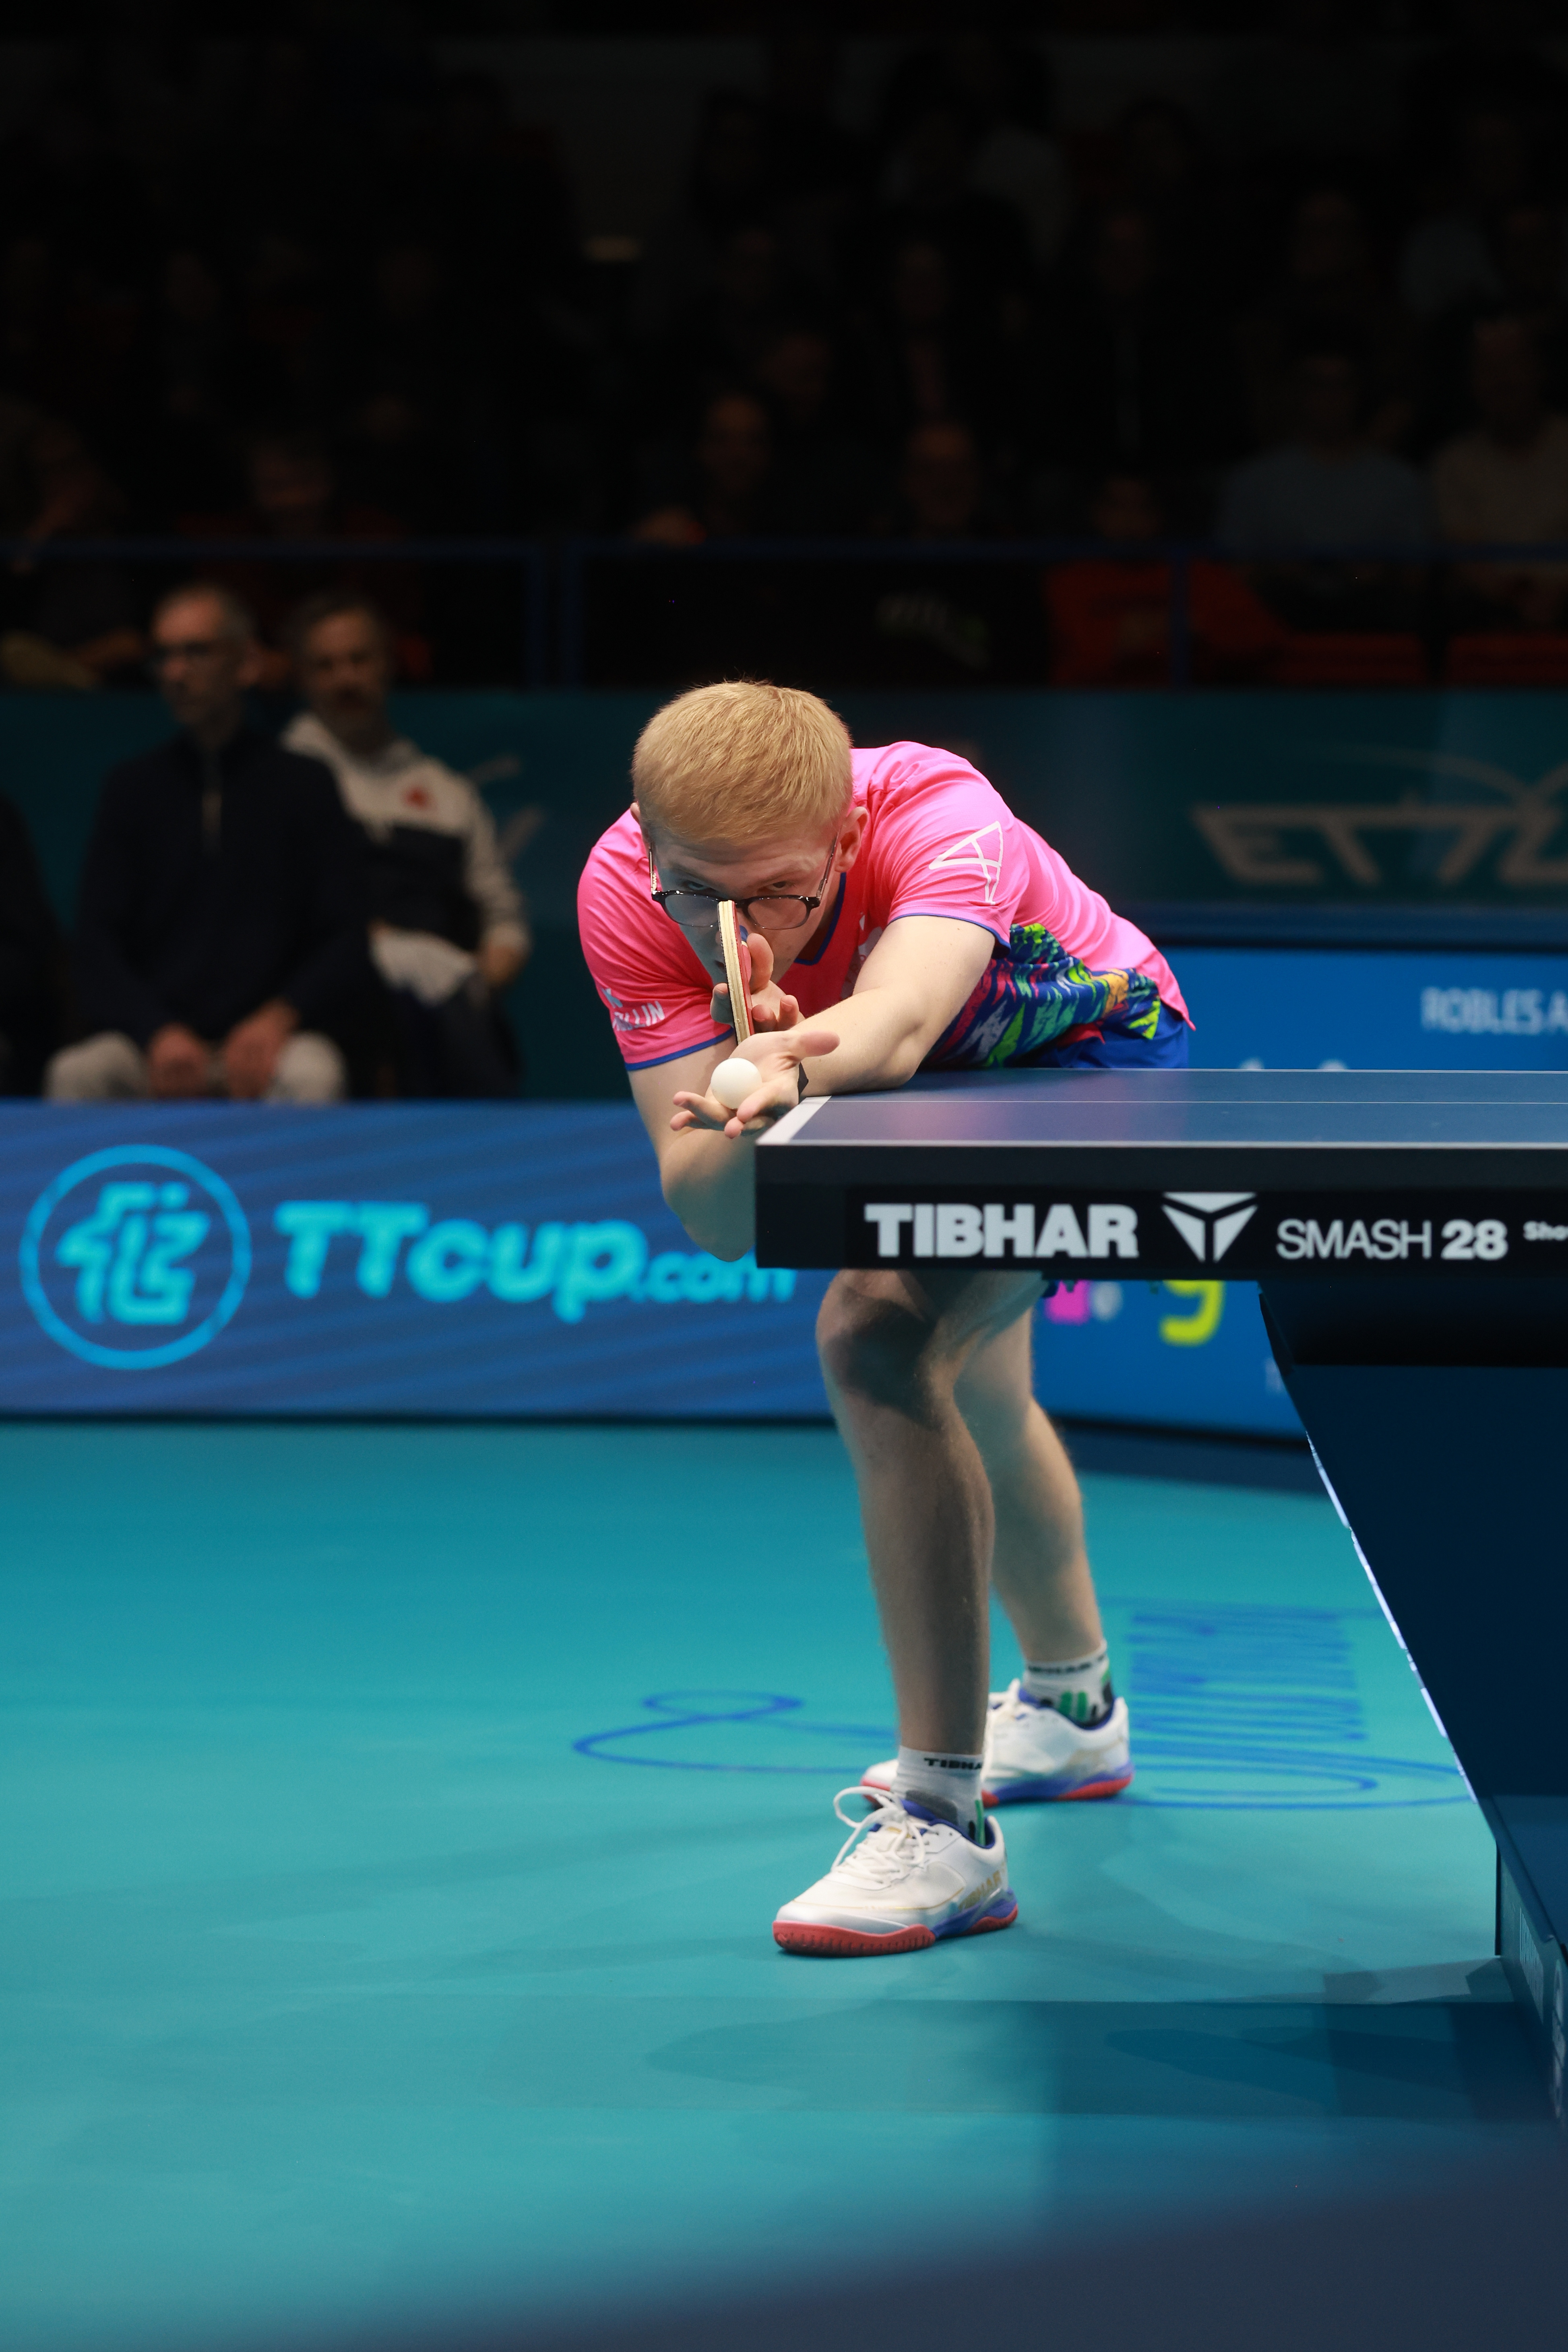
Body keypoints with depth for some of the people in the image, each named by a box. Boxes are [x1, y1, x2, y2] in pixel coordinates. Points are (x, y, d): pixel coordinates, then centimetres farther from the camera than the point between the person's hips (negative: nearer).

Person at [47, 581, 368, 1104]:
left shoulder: (303, 785, 11)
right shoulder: (132, 787, 15)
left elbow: (347, 943, 6)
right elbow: (98, 948, 8)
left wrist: (278, 1018, -15)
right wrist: (159, 1034, -12)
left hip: (265, 1041, -1)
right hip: (153, 1037, 1)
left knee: (312, 1076, -36)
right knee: (76, 1075, -32)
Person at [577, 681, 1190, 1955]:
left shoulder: (938, 813, -41)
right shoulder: (628, 894, -30)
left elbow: (895, 1025, -61)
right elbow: (713, 1223, -35)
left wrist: (795, 1069, -81)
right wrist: (753, 1112, -56)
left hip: (1092, 1049, -6)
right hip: (939, 1092, 7)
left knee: (880, 1336, -30)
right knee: (968, 1388, 28)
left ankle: (942, 1823, -27)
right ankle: (1071, 1706, 58)